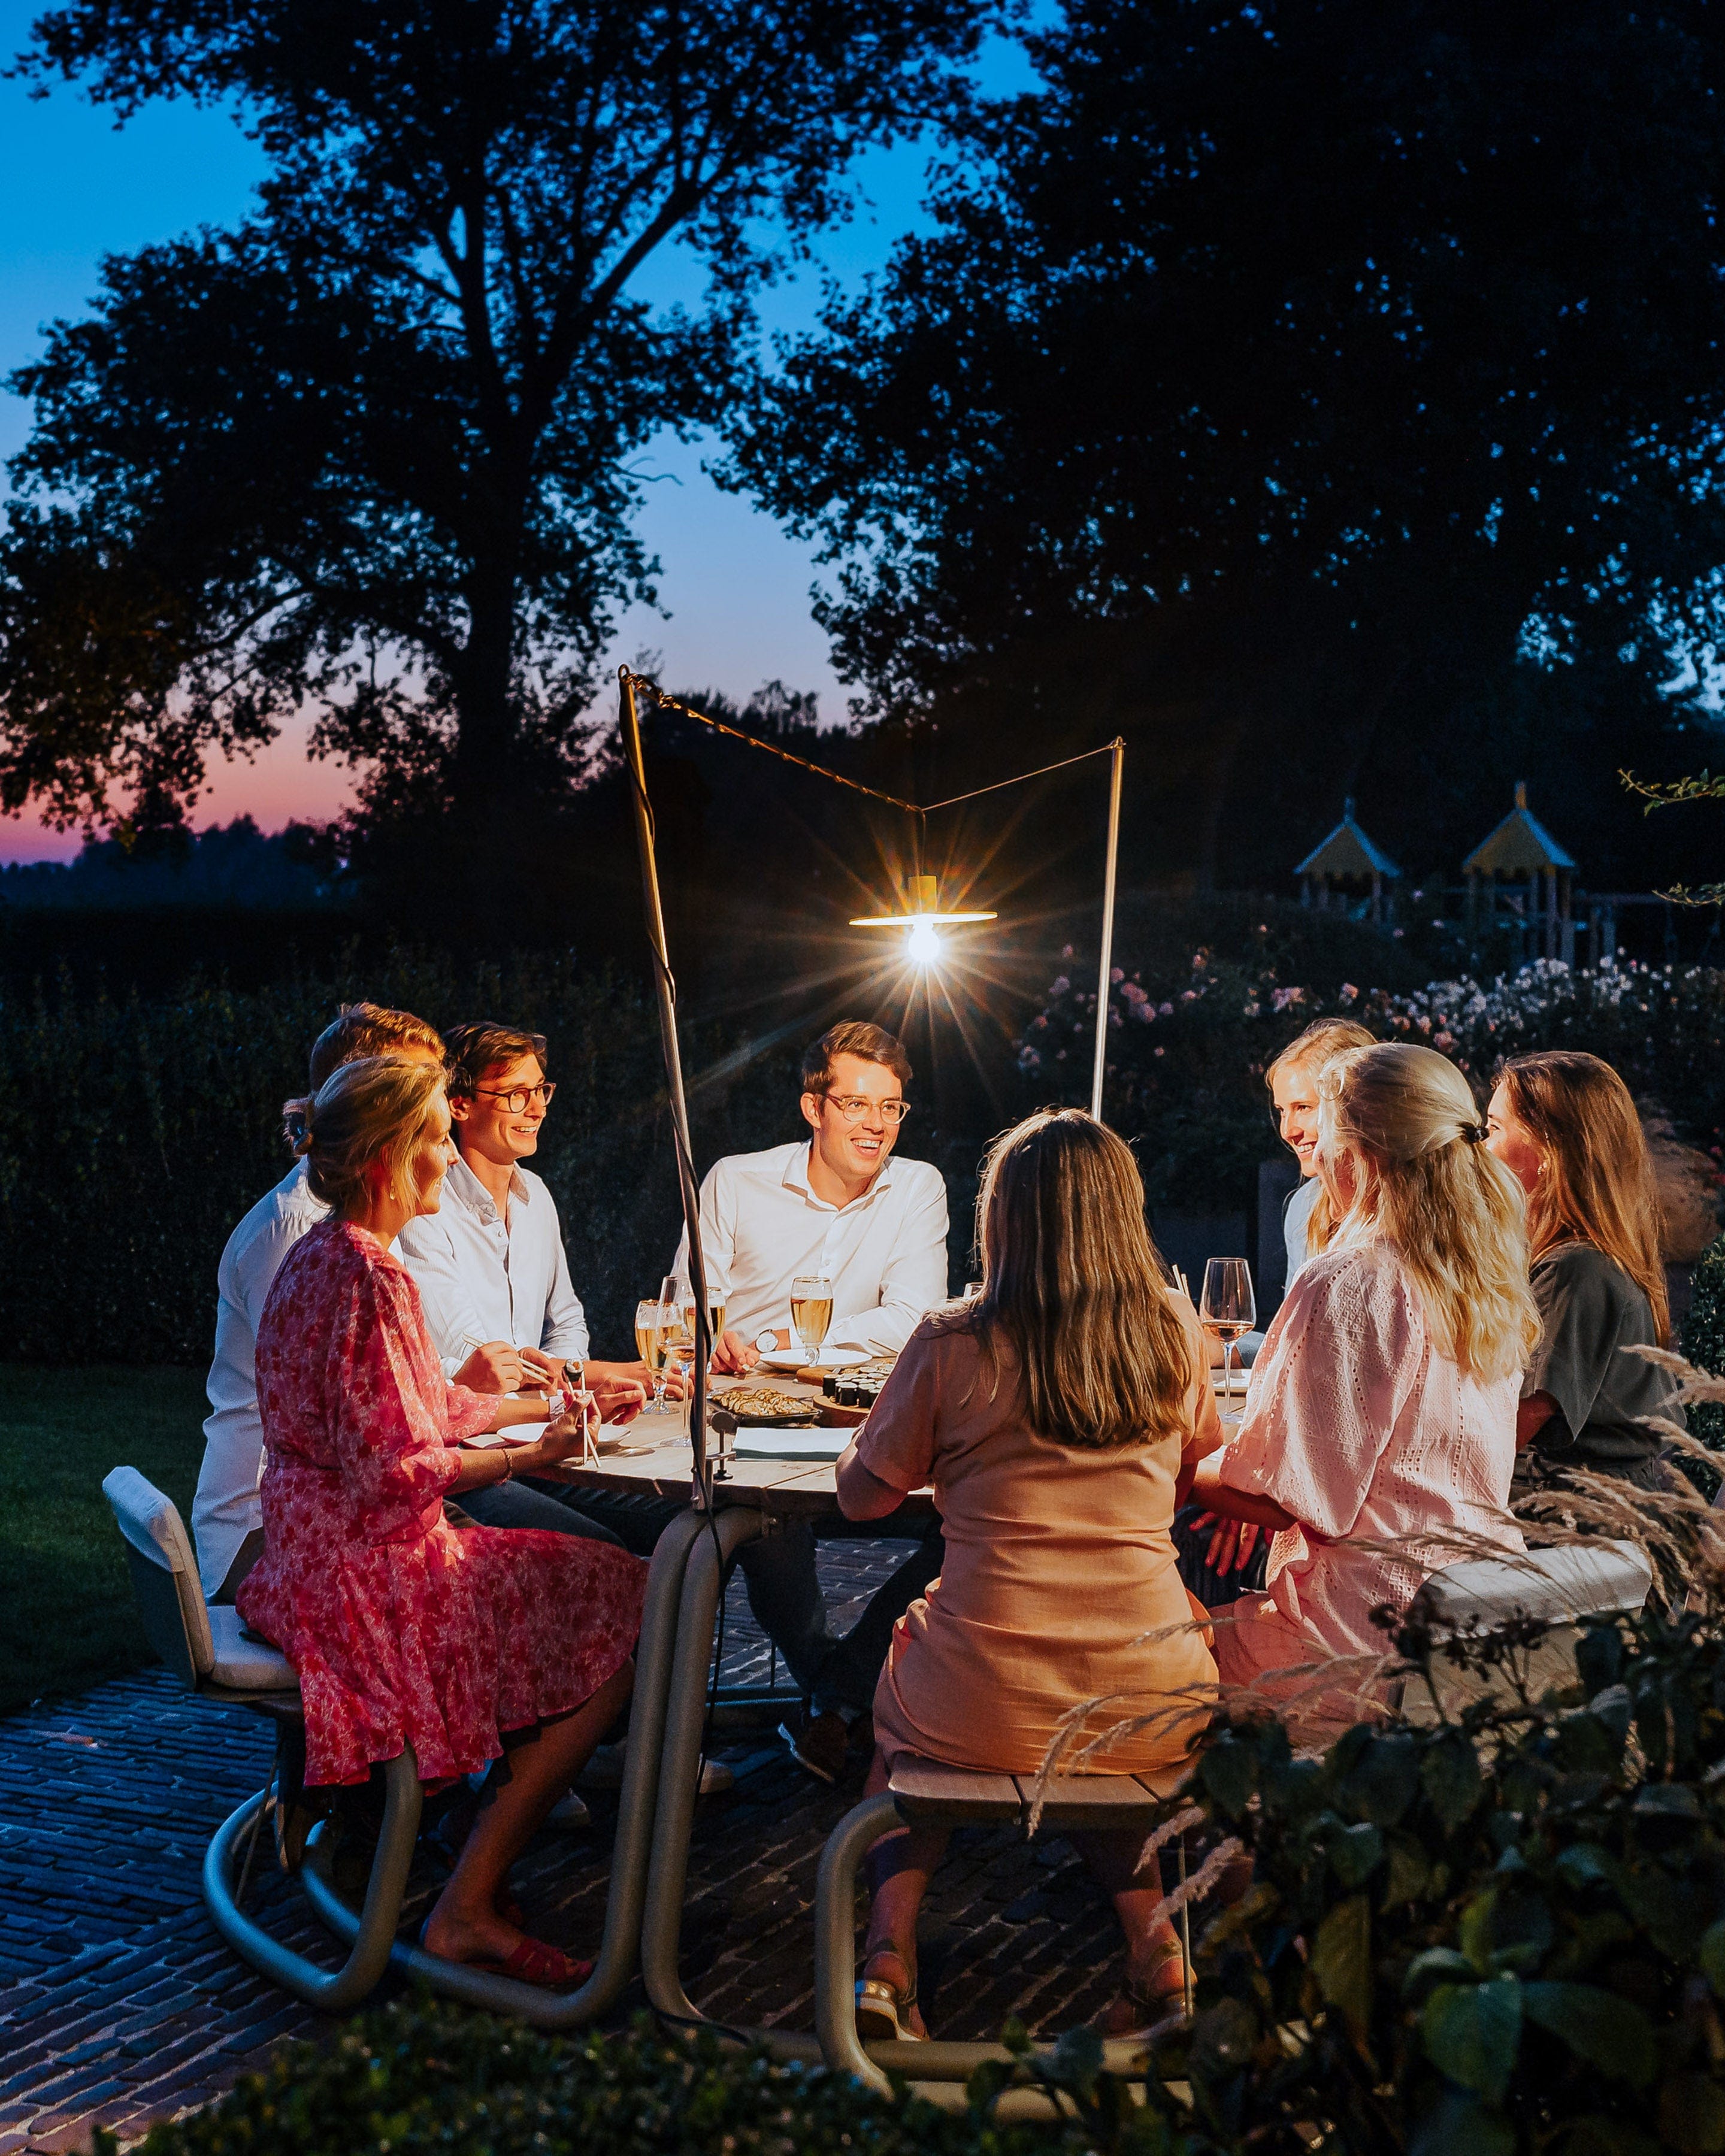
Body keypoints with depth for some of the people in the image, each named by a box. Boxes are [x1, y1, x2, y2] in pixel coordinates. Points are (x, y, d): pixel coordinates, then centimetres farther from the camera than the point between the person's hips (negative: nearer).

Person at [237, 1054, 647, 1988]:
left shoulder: (320, 1255, 13)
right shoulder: (368, 1278, -20)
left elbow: (423, 1406, 20)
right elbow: (395, 1468, -23)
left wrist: (546, 1404, 19)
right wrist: (525, 1457, -14)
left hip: (318, 1552, 10)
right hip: (362, 1569, -10)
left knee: (600, 1583, 14)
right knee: (621, 1613, -9)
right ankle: (467, 1907, -7)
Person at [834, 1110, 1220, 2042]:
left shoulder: (952, 1346, -9)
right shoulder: (1175, 1331, -1)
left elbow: (862, 1494, 5)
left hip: (982, 1715, -2)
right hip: (1153, 1706, 2)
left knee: (895, 1694, 32)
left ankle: (889, 1946, 14)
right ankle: (1146, 1924, 15)